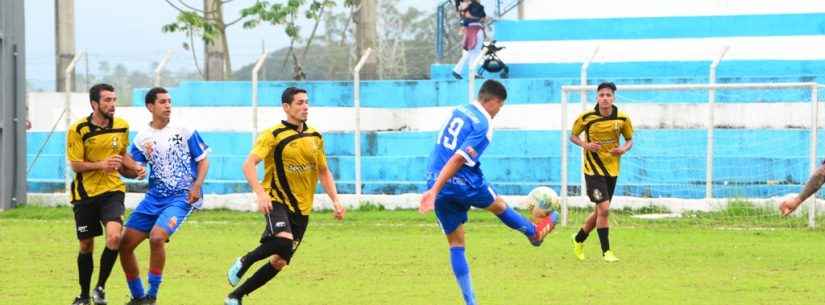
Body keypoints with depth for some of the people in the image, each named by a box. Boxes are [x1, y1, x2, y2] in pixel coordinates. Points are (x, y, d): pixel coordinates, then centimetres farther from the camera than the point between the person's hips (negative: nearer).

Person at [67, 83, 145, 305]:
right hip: (85, 193, -1)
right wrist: (101, 165, -25)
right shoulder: (78, 130, -11)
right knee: (86, 246, 9)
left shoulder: (122, 127, 2)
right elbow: (75, 165, -10)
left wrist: (134, 169, 0)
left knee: (114, 237, -22)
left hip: (112, 190, 2)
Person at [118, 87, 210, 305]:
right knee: (125, 243, -1)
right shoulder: (143, 138, 5)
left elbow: (203, 160, 3)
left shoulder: (184, 131, -1)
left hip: (181, 197, -5)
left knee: (156, 236, -28)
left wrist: (197, 185, -12)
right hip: (154, 198, 5)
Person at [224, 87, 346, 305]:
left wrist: (335, 201, 8)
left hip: (301, 208, 6)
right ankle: (244, 262, -5)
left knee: (280, 261, 2)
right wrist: (260, 193, -31)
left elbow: (323, 172, 21)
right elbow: (249, 165, -16)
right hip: (277, 201, -6)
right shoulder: (274, 135, -8)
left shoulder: (315, 137, 10)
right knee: (283, 241, -33)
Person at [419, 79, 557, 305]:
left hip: (436, 183, 6)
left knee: (456, 244, 9)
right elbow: (457, 160, -23)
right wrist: (435, 191, -27)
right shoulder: (483, 126, -15)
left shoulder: (459, 111, 9)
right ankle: (535, 232, 51)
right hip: (464, 184, -6)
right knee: (499, 206, 25)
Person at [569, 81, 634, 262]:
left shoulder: (622, 118, -5)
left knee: (600, 212, 13)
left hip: (612, 170, 4)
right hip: (593, 170, -4)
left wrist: (624, 148, -13)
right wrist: (585, 145, -17)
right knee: (604, 208, -16)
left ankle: (579, 239, 38)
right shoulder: (586, 117, -11)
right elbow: (573, 136, 3)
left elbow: (630, 139, 9)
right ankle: (606, 251, -6)